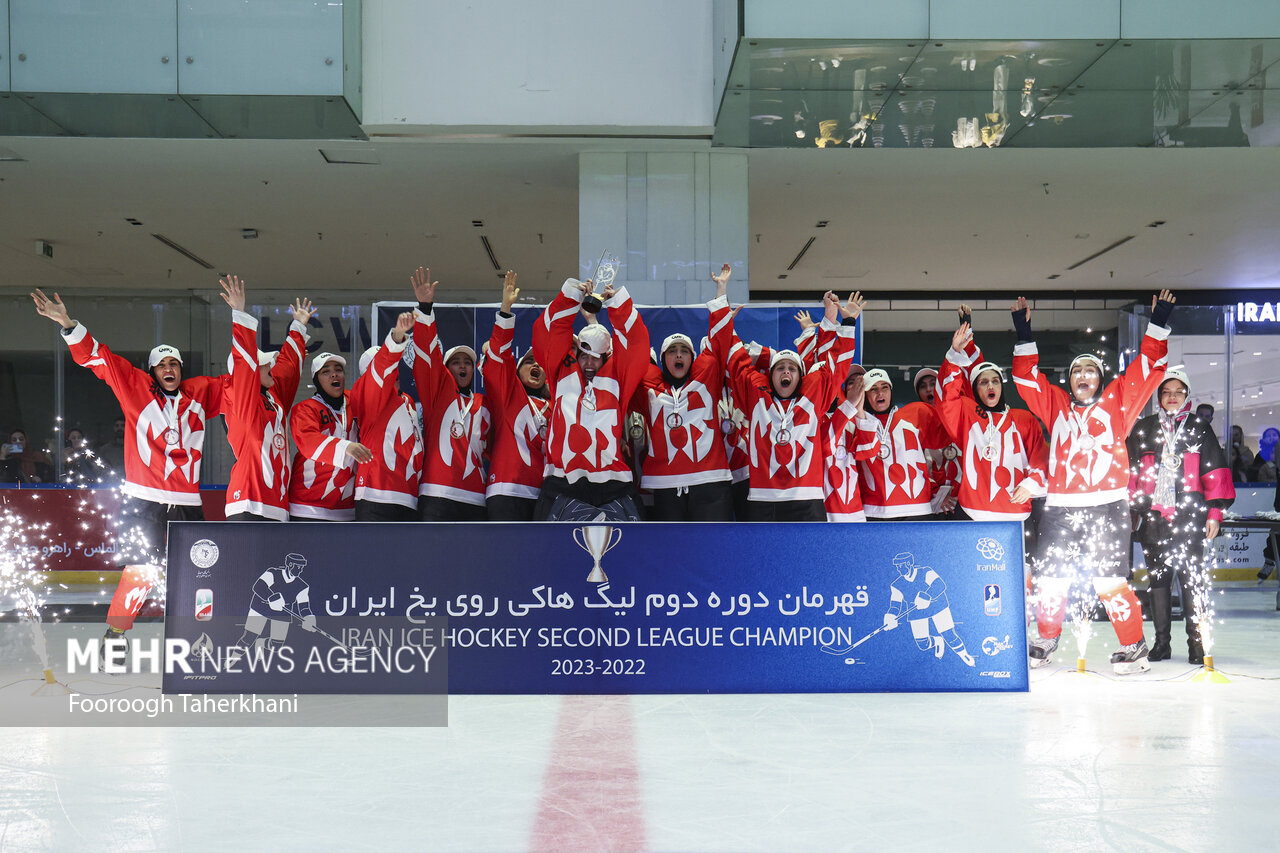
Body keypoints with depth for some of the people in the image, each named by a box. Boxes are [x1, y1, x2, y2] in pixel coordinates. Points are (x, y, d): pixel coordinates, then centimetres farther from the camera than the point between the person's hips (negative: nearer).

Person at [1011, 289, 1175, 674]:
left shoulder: (1116, 401, 10)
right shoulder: (1055, 403, 15)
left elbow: (1148, 367, 9)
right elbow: (1027, 375, 14)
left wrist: (1158, 324, 5)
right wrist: (1024, 335, 8)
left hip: (1107, 507, -2)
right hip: (1060, 508, 3)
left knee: (1109, 583, -7)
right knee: (1048, 579, 4)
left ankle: (1133, 646, 8)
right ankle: (1047, 639, 25)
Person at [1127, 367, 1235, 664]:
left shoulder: (1200, 428, 8)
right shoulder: (1143, 429, 12)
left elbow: (1215, 472, 6)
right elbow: (1130, 473, 15)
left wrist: (1214, 512, 0)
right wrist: (1129, 510, 10)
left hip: (1189, 516, -2)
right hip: (1152, 516, 2)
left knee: (1192, 578, -5)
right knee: (1157, 577, 5)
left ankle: (1196, 643, 1)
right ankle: (1161, 643, 13)